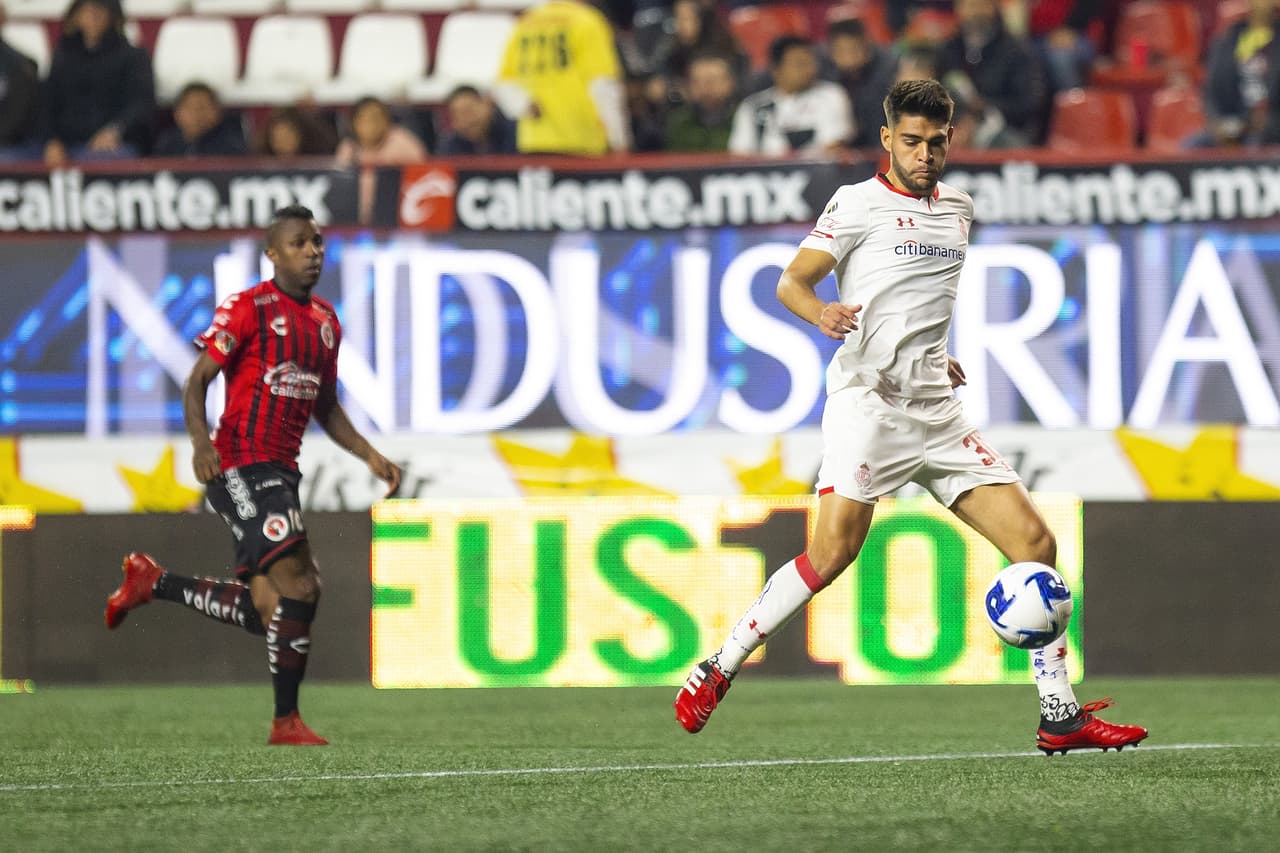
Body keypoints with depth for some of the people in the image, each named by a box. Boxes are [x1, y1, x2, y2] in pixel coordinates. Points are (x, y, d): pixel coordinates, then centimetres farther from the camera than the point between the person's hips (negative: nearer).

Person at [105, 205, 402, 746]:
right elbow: (197, 380, -9)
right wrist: (201, 441, -25)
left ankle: (153, 583, 27)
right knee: (298, 584, -18)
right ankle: (286, 721, -10)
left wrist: (370, 456, 14)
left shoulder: (326, 321, 16)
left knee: (265, 610, 7)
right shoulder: (247, 309, -7)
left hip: (281, 472, 8)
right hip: (242, 466, -8)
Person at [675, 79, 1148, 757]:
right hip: (866, 399, -6)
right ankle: (718, 669, -4)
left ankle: (1060, 717, 2)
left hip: (937, 413, 6)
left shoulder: (958, 208, 19)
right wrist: (820, 312, -28)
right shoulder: (858, 204, -1)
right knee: (832, 553, -20)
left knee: (1035, 543, -2)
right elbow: (792, 281, -7)